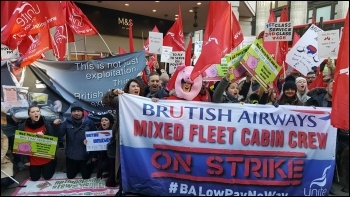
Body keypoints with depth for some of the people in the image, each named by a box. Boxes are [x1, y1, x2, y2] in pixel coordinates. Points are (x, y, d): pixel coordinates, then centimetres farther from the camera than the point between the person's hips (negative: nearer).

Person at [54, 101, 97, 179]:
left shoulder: (89, 122, -8)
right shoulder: (67, 122, -3)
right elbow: (60, 134, -12)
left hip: (85, 155, -2)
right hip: (71, 155, 2)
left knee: (86, 176, 10)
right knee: (70, 176, 17)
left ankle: (90, 166, 42)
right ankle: (78, 168, 47)